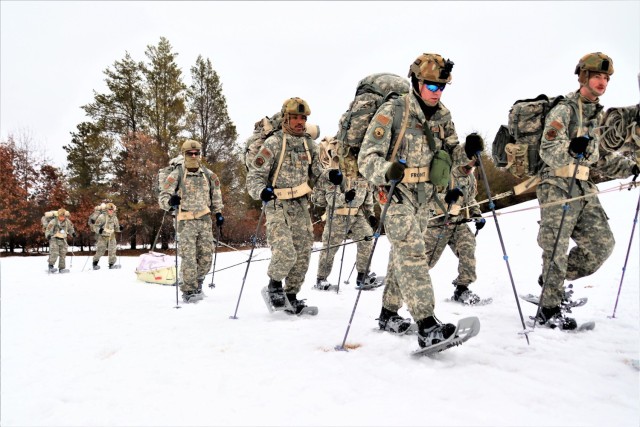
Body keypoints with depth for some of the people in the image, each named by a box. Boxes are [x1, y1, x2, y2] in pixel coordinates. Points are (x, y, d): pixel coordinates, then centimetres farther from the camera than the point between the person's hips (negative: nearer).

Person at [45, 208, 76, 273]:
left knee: (63, 254, 6)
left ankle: (62, 268, 12)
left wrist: (73, 233, 2)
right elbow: (48, 230, -10)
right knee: (54, 253, -18)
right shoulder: (53, 221, -12)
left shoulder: (67, 221, 3)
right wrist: (48, 235, -27)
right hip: (54, 239, -5)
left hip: (63, 239, 5)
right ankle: (51, 266, -10)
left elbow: (70, 228, 19)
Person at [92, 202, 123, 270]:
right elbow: (95, 226, -7)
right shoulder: (102, 216, -8)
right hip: (102, 236, -4)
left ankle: (111, 264, 10)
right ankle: (95, 264, 18)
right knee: (100, 251, -2)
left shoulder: (114, 218, 7)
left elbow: (116, 228, 15)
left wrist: (120, 228, -7)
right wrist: (99, 230, -27)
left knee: (112, 251, 0)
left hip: (111, 237, 4)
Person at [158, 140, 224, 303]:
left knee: (206, 256, 5)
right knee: (189, 258, -10)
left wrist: (218, 212, 16)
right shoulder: (176, 175, -3)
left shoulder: (209, 175, 9)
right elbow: (162, 197, -7)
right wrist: (170, 201, -29)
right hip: (186, 221, -4)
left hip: (205, 219, 4)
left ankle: (197, 283, 26)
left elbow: (216, 195, 24)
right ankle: (189, 291, 2)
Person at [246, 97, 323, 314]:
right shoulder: (273, 143, -7)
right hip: (278, 206, -6)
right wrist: (261, 191, -29)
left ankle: (291, 295, 22)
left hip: (301, 207, 6)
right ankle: (274, 284, 10)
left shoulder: (309, 144, 11)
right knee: (286, 253, -19)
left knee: (302, 255, 5)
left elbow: (316, 174, 20)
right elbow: (254, 174, -9)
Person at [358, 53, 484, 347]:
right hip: (397, 193, -7)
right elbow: (367, 157, -18)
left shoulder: (443, 115, 6)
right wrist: (386, 172, -38)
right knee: (412, 253, -17)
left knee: (402, 255, 15)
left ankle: (388, 315, 30)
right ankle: (427, 326, -18)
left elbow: (450, 154, 12)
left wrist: (467, 151, -10)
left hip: (424, 196, 7)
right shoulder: (392, 112, -14)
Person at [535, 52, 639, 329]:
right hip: (557, 186, -8)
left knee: (602, 243, 4)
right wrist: (571, 149, -36)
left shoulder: (599, 115, 17)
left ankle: (552, 280, 21)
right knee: (557, 249, -7)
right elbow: (548, 152, -17)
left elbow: (600, 158, 22)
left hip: (584, 189, 8)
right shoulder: (564, 110, -7)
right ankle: (549, 310, 4)